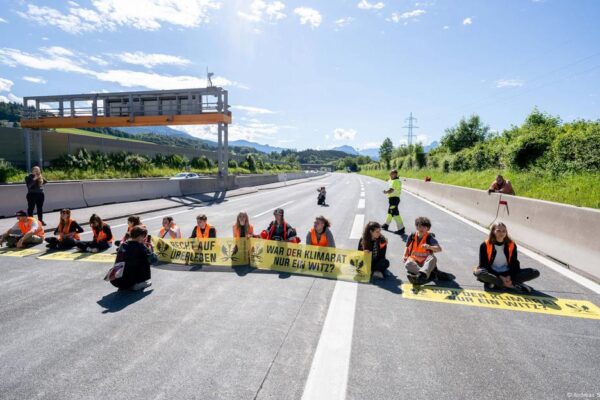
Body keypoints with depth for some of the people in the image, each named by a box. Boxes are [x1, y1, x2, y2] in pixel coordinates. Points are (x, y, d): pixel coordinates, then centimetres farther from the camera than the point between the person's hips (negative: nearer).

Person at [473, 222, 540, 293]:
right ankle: (510, 285, -29)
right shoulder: (485, 245, -9)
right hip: (492, 274, -4)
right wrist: (499, 277, -20)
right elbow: (484, 264, -10)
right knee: (478, 272, -37)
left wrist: (509, 276, -16)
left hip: (507, 274, 4)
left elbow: (514, 263, 2)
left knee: (535, 272, -13)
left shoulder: (511, 245, 2)